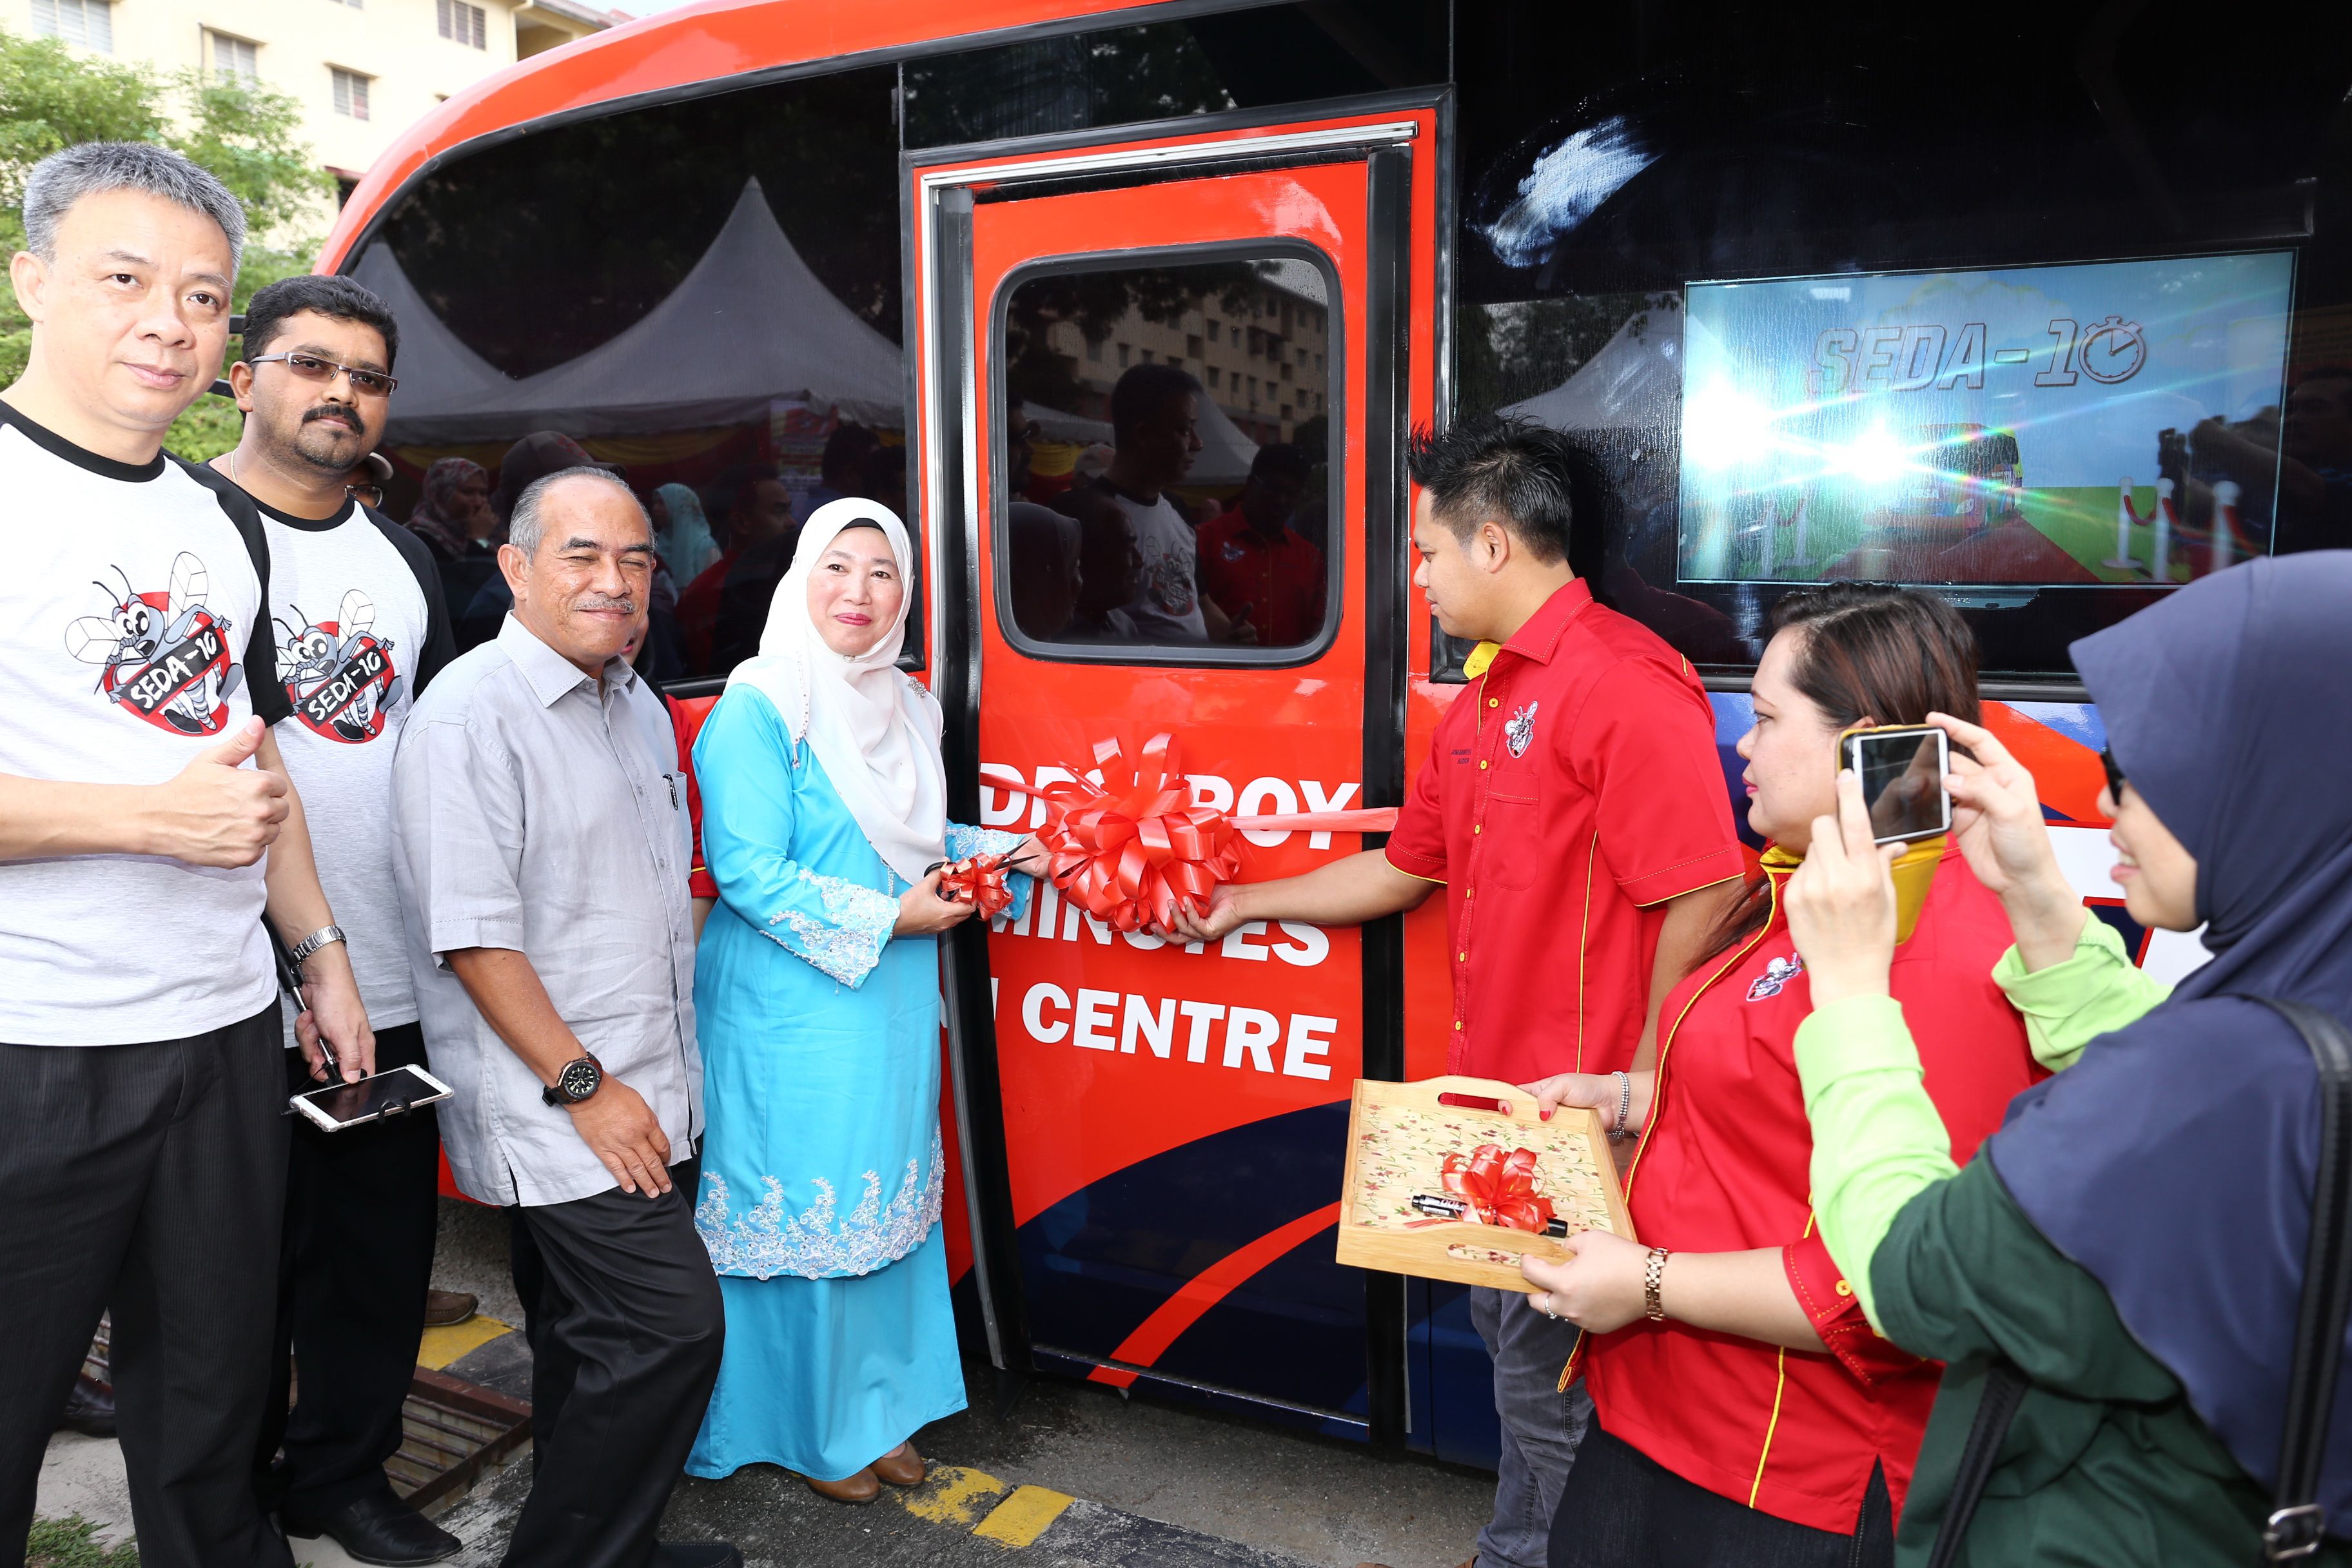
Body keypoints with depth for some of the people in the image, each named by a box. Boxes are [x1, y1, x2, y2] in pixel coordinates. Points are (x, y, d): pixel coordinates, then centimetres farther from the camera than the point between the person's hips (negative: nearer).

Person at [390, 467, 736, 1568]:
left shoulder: (637, 706, 13)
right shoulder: (472, 714, -14)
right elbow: (473, 937, -19)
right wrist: (583, 1083, -17)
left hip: (649, 1103, 8)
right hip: (559, 1112, -8)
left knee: (595, 1332, 18)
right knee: (671, 1324, -10)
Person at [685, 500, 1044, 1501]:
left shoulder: (905, 709, 11)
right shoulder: (758, 709, -13)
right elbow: (748, 871, -19)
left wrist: (992, 853, 3)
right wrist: (888, 918, -18)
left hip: (895, 1007, 8)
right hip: (793, 1015, -7)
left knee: (889, 1202, 16)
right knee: (804, 1209, 4)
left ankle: (872, 1409, 33)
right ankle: (803, 1429, 25)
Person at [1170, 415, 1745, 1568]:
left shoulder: (1624, 683, -19)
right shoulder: (1482, 702, 12)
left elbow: (1702, 897, -23)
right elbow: (1406, 868, 21)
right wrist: (1247, 903, 27)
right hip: (1493, 1102, 9)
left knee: (1549, 1376, 7)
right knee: (1507, 1326, 22)